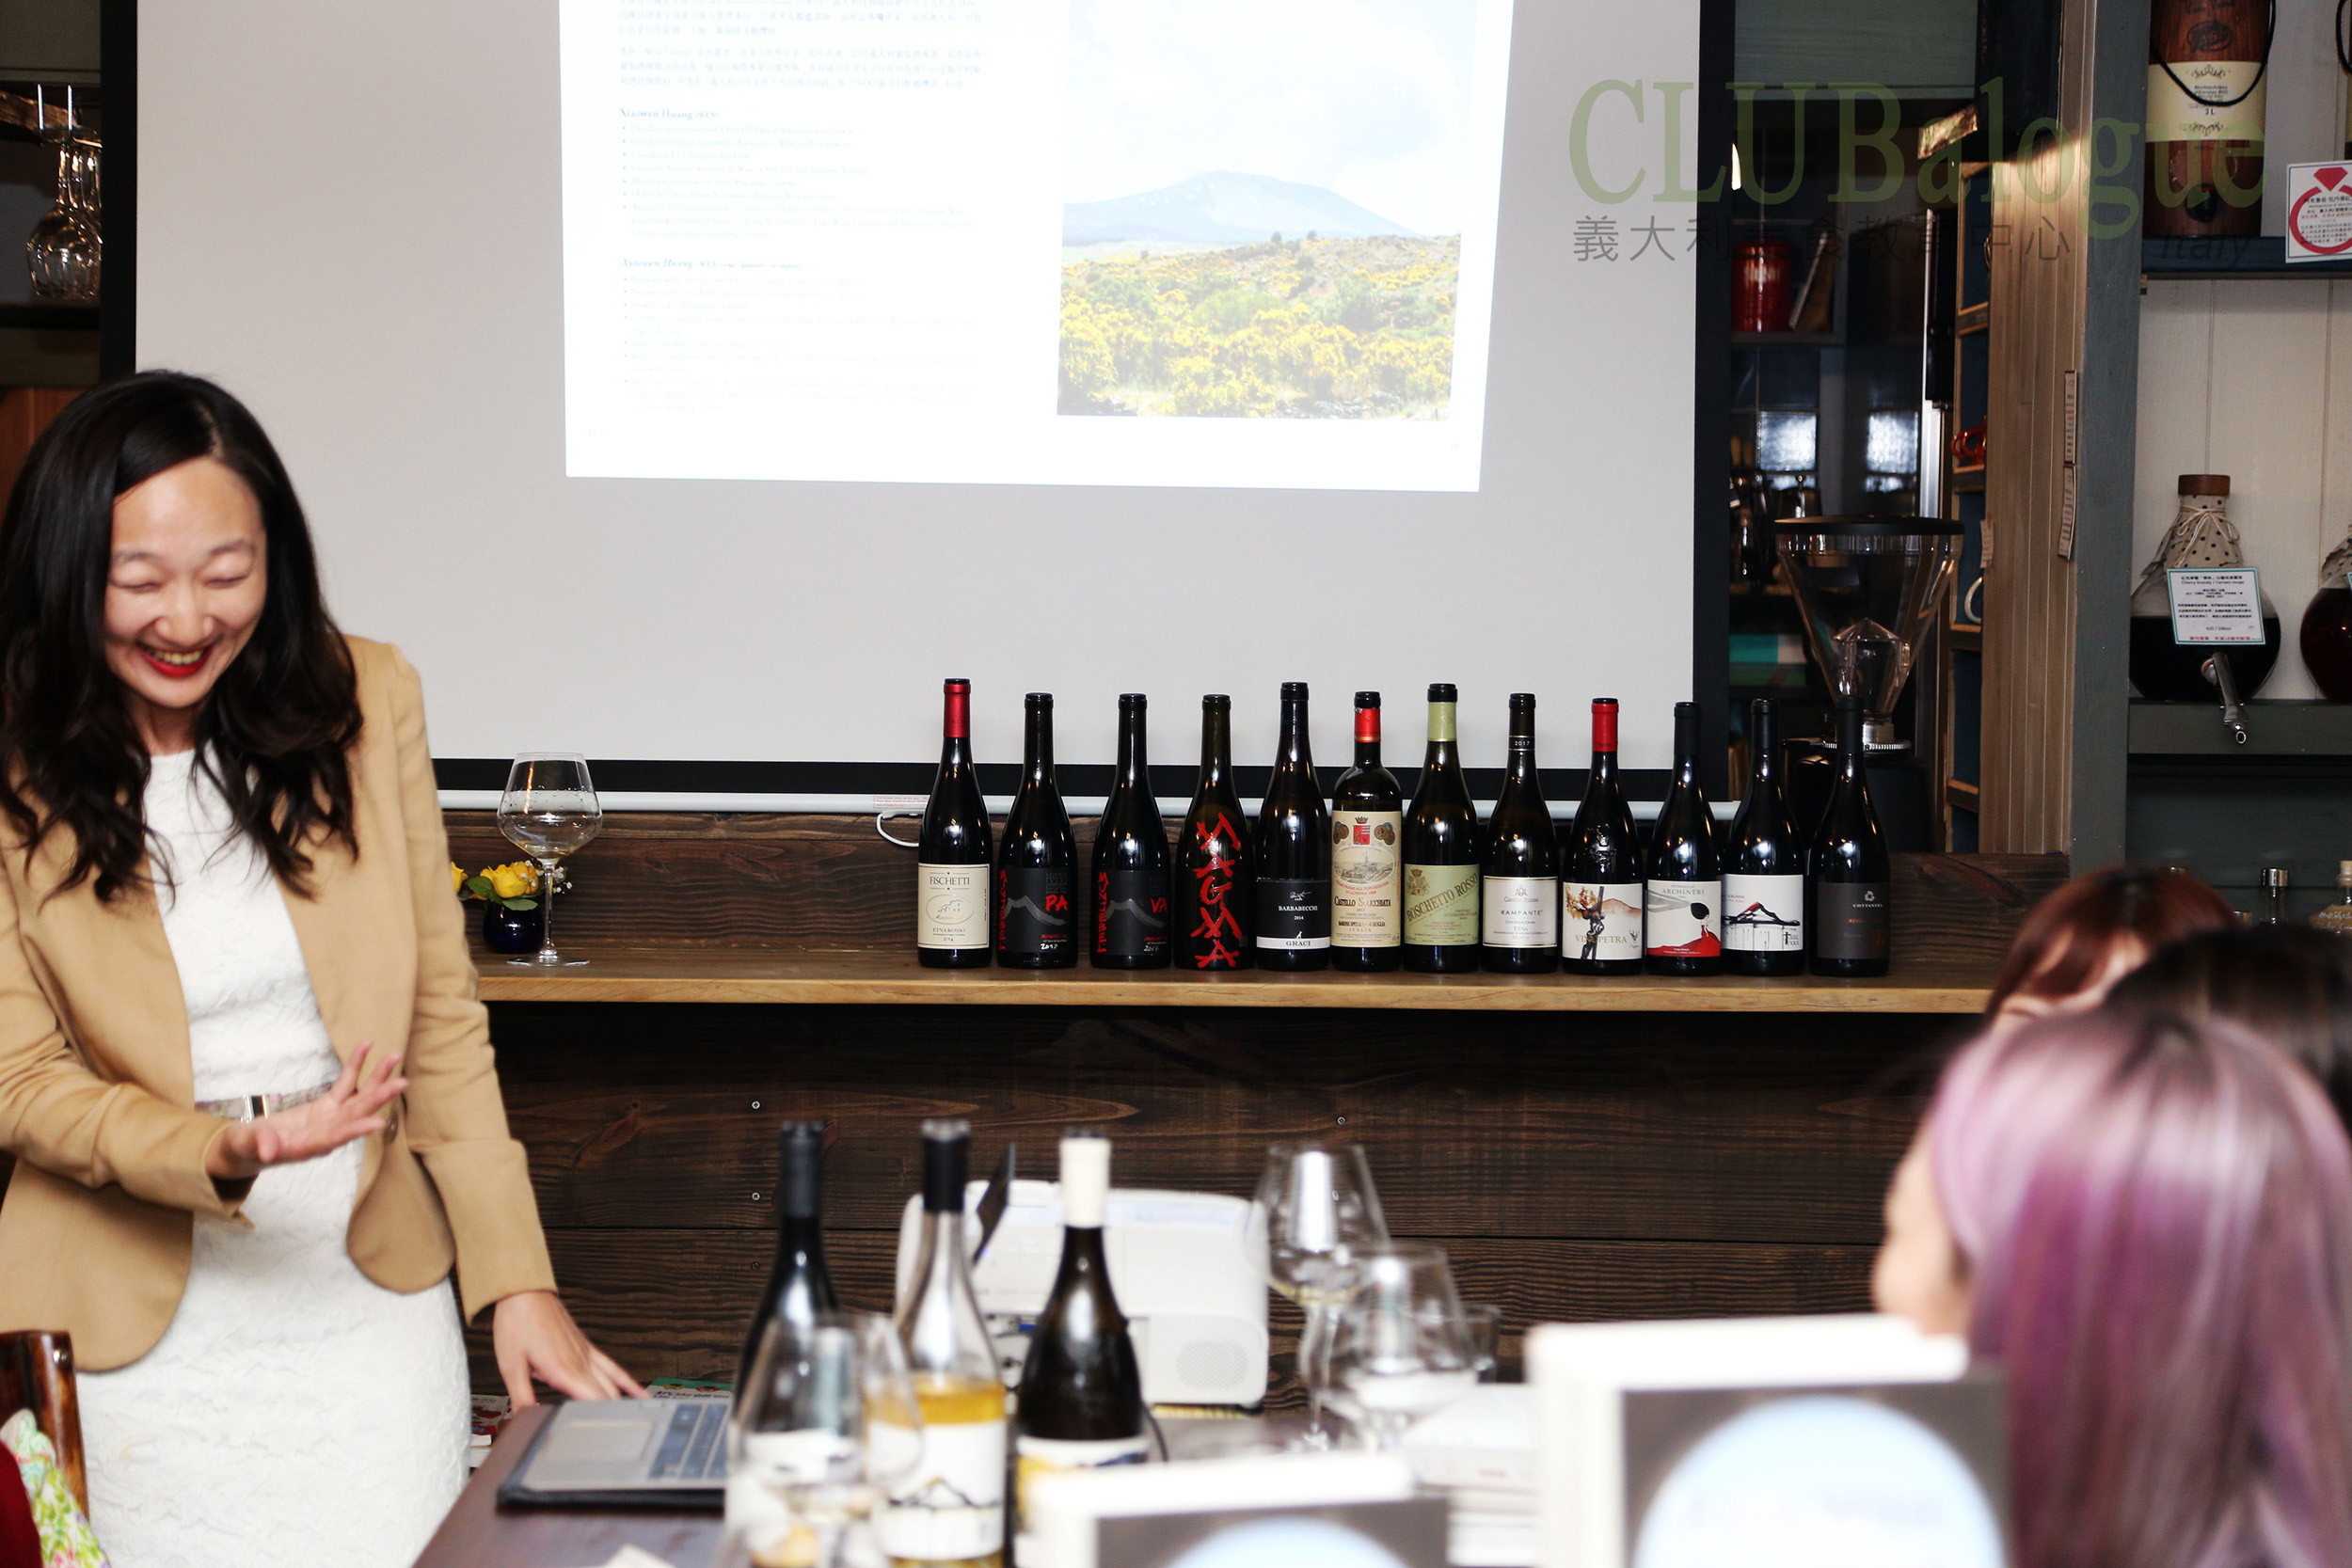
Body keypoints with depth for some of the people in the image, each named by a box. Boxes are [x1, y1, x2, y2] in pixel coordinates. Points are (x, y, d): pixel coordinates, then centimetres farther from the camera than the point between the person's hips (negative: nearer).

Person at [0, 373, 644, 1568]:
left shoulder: (364, 701, -2)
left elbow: (440, 1016, 2)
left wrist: (517, 1281, -2)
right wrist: (225, 1153, -24)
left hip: (372, 1296, 2)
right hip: (141, 1326, -2)